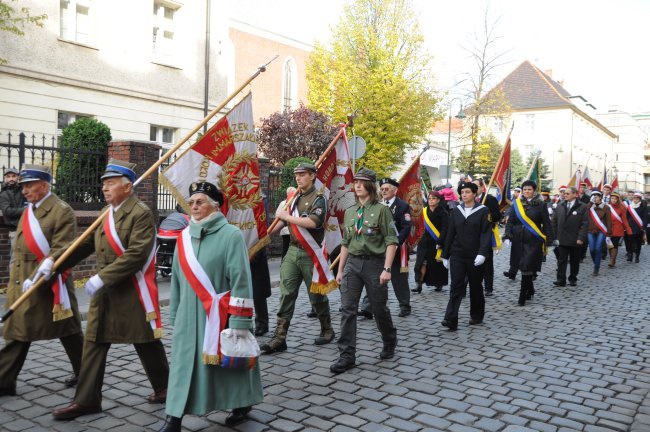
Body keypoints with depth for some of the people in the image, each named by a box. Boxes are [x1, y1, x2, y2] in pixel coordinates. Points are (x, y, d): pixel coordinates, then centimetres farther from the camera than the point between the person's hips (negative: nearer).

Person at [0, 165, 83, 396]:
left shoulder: (62, 211, -13)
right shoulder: (28, 211, 13)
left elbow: (60, 252, -20)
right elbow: (20, 246, 21)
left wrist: (36, 278, -25)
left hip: (50, 285, -7)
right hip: (22, 284, 7)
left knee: (68, 332, 7)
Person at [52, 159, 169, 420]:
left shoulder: (141, 213, -14)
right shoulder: (106, 213, 12)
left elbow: (136, 254, -24)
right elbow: (86, 244, 12)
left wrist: (102, 278, -25)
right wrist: (53, 261, 2)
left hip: (133, 294, -8)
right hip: (104, 294, 8)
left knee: (147, 343, 7)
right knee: (94, 344, 8)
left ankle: (164, 388, 26)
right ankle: (86, 400, 17)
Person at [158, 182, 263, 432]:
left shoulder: (230, 235, -11)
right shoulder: (184, 237, 7)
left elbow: (241, 280, -14)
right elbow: (177, 279, 14)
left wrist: (240, 321, -16)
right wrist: (175, 315, 15)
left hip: (220, 316, -5)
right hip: (189, 315, 5)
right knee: (184, 365, 5)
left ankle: (242, 404, 32)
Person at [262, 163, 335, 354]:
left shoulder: (318, 199, -9)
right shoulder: (294, 198, 13)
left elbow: (313, 222, -26)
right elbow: (283, 220, 25)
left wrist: (287, 216, -17)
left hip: (310, 254, -6)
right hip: (293, 251, 6)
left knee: (317, 295, 6)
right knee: (286, 293, -2)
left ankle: (327, 330, 27)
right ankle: (279, 338, -1)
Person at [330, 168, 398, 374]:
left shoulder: (381, 210, -6)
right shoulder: (349, 212, 11)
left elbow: (391, 241, -10)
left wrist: (387, 268, -18)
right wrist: (340, 269, 13)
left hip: (374, 263, -4)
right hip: (352, 263, 4)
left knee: (379, 308, 9)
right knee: (347, 309, -3)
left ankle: (390, 344, 35)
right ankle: (347, 356, 3)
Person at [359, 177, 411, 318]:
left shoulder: (403, 206, -4)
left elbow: (406, 227, -12)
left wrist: (396, 243, -21)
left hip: (396, 249, -4)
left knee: (399, 280, 8)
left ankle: (405, 306, 25)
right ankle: (367, 308, -3)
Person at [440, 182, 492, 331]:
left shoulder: (483, 211, -5)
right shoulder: (456, 211, 6)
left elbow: (486, 234, -11)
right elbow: (450, 234, 9)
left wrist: (482, 254, -23)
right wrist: (445, 255, 10)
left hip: (475, 257, -2)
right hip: (457, 255, 2)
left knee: (475, 287, 12)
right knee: (456, 287, -6)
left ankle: (477, 316, 30)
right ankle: (451, 320, -10)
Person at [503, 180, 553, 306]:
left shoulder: (540, 205, -1)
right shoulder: (516, 203, 6)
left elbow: (546, 224, 1)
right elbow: (510, 221, 4)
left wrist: (548, 241, -2)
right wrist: (507, 236, -9)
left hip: (534, 241, -3)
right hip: (519, 240, 3)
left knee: (527, 268, -8)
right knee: (523, 267, 12)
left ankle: (523, 297, -2)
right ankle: (530, 291, 32)